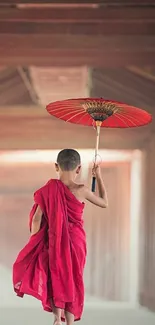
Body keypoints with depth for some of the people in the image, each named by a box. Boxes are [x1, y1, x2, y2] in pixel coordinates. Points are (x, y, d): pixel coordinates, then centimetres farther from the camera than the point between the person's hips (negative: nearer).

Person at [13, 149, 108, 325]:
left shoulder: (49, 189, -7)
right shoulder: (81, 190, -10)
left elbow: (36, 218, -7)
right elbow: (104, 203, 8)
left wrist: (34, 243, 5)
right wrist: (98, 177, 16)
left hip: (54, 242, 1)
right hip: (75, 241, 0)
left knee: (55, 276, 13)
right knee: (72, 280, 11)